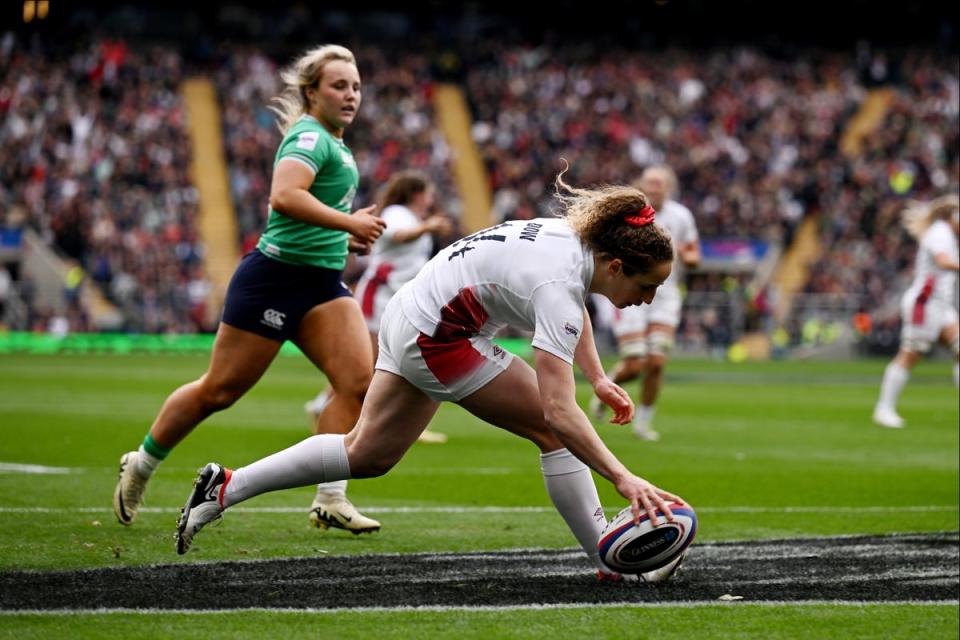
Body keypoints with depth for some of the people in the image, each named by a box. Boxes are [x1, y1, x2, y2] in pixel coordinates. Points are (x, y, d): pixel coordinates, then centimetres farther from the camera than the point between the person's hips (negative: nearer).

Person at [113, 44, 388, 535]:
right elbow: (283, 196, -32)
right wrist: (349, 223, -29)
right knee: (220, 389, 2)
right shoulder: (310, 136, -14)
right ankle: (139, 467, 22)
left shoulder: (332, 141, 15)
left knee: (358, 380, -12)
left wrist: (345, 237, 16)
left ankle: (330, 500, -12)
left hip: (322, 283, 8)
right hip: (276, 275, -8)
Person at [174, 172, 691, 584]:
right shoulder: (556, 287, -28)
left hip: (407, 319, 10)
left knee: (366, 454, 17)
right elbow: (558, 412, -35)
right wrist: (623, 479, -40)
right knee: (552, 431, -5)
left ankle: (225, 488, 17)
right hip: (437, 340, -10)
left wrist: (598, 378, 16)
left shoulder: (578, 235, -3)